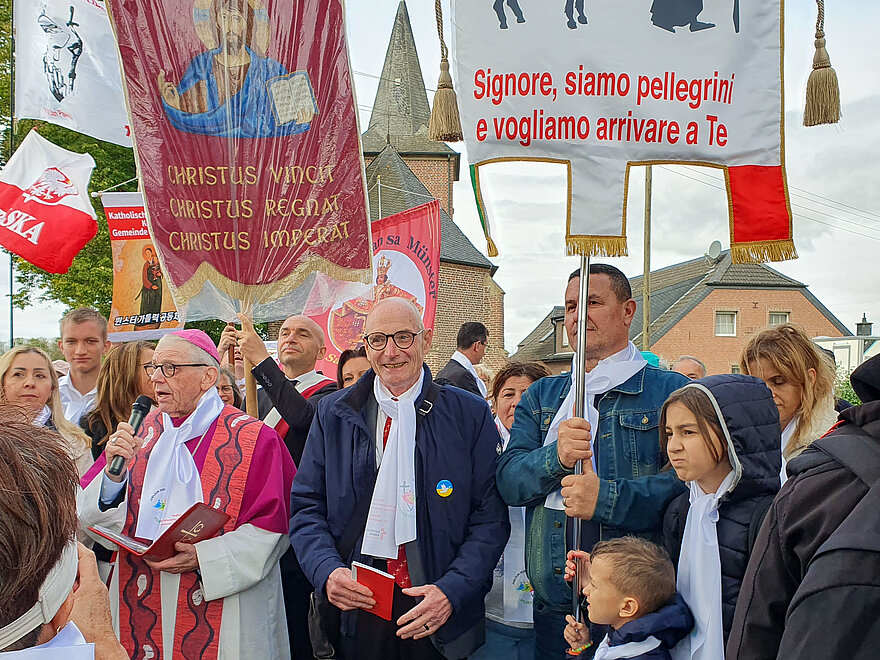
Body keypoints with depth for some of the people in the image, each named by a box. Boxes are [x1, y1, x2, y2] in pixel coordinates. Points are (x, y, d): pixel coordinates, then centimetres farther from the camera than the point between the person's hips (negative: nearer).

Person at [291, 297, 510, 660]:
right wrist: (327, 569, -12)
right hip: (357, 610, 2)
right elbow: (307, 507, 5)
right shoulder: (333, 414, 4)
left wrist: (453, 591, -16)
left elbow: (490, 518, -4)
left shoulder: (470, 415, -2)